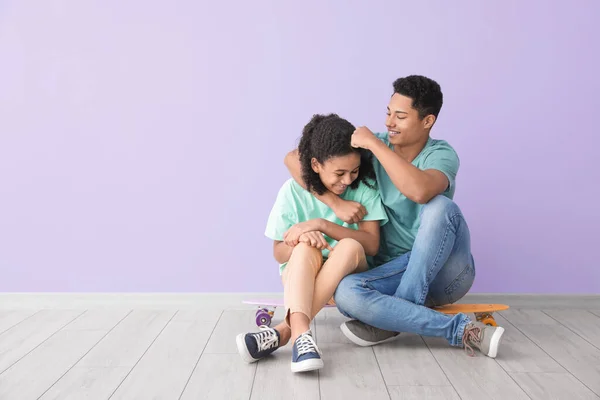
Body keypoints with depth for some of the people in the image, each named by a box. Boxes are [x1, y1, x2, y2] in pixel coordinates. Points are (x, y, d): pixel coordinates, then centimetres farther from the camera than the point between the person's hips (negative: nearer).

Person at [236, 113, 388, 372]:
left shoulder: (364, 187, -8)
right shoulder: (294, 191, -9)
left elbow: (372, 245, -15)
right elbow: (279, 253, -6)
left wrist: (321, 225, -26)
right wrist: (302, 237, -30)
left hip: (348, 273, 1)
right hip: (301, 275, 0)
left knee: (351, 246, -33)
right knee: (306, 249, -33)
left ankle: (283, 331, -39)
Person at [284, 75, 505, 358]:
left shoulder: (441, 154, -10)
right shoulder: (369, 147, -2)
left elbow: (420, 191, -37)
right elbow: (294, 159, -6)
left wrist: (375, 143, -25)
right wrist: (336, 202, -18)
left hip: (446, 273, -3)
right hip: (398, 271, 3)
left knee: (440, 206, -32)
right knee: (346, 292, -28)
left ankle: (395, 316, -23)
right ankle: (461, 330, -23)